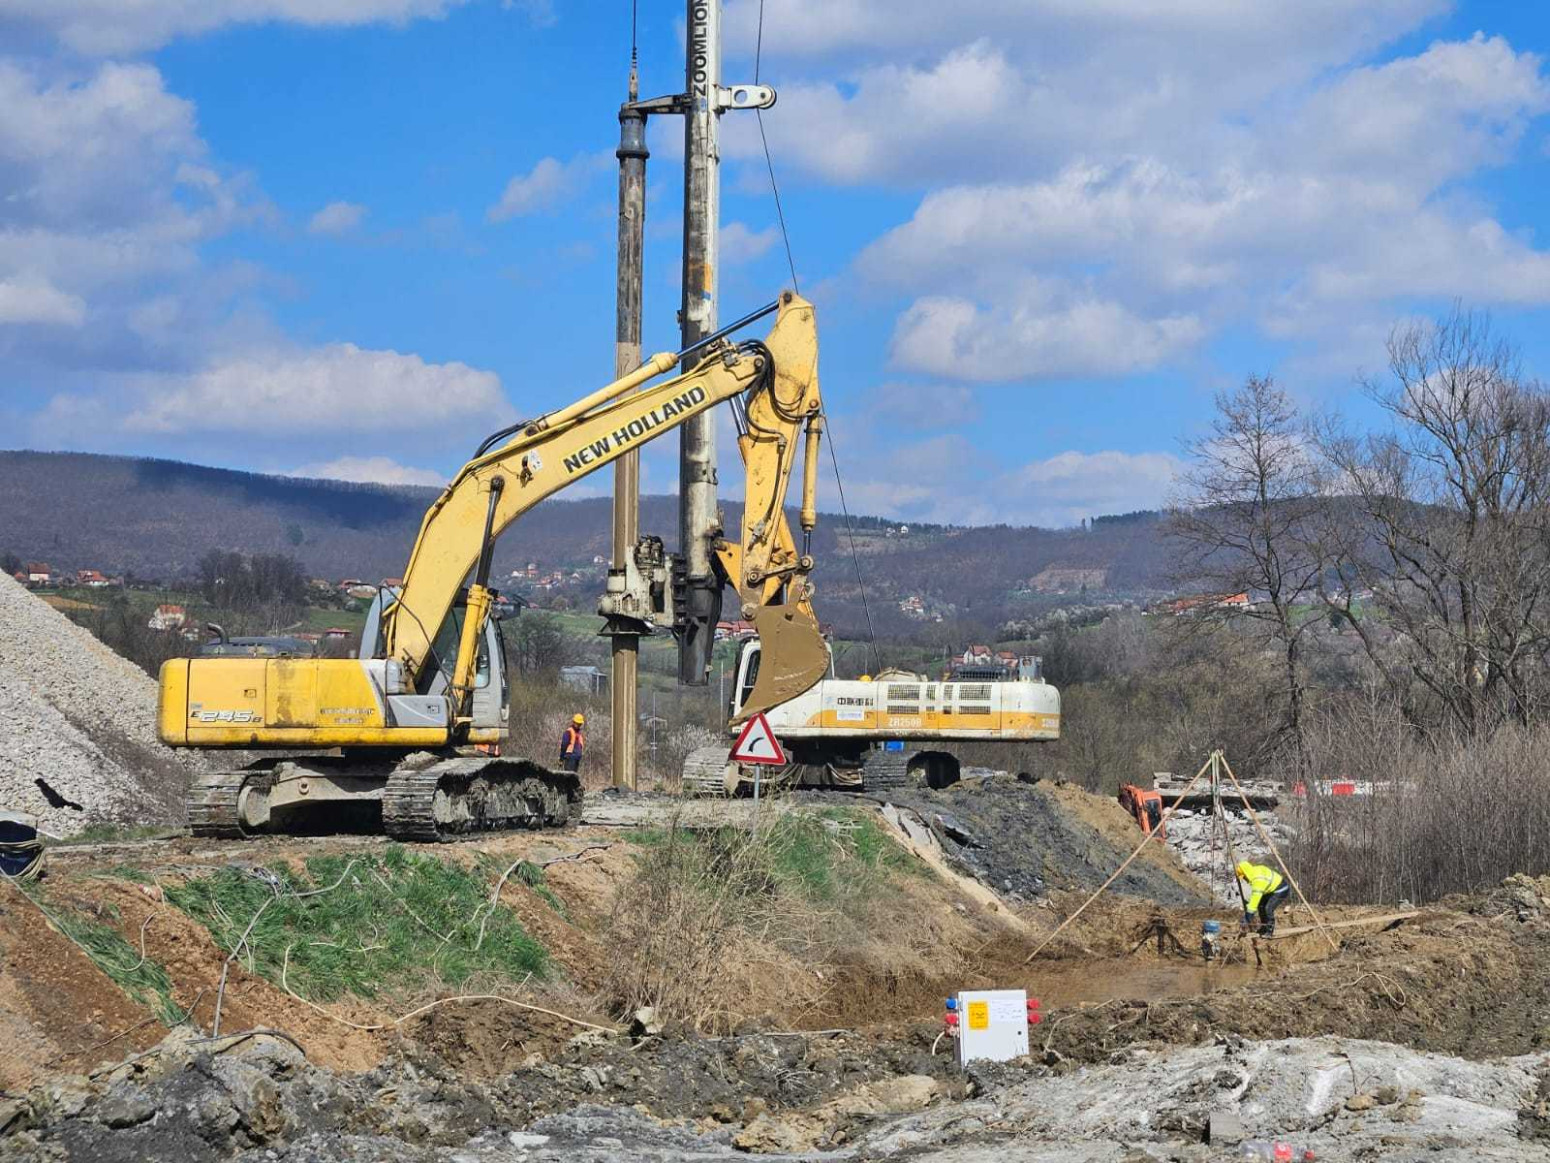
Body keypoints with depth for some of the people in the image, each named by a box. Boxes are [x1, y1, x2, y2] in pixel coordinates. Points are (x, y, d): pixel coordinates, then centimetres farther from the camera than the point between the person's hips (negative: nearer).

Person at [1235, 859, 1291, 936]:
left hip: (1282, 890, -10)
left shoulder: (1258, 880, -32)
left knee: (1268, 908, -21)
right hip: (1273, 889, 10)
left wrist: (1247, 920, -31)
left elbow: (1255, 900, -33)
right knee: (1261, 905, 9)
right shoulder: (1254, 871, -5)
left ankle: (1269, 931, -5)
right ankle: (1264, 929, 22)